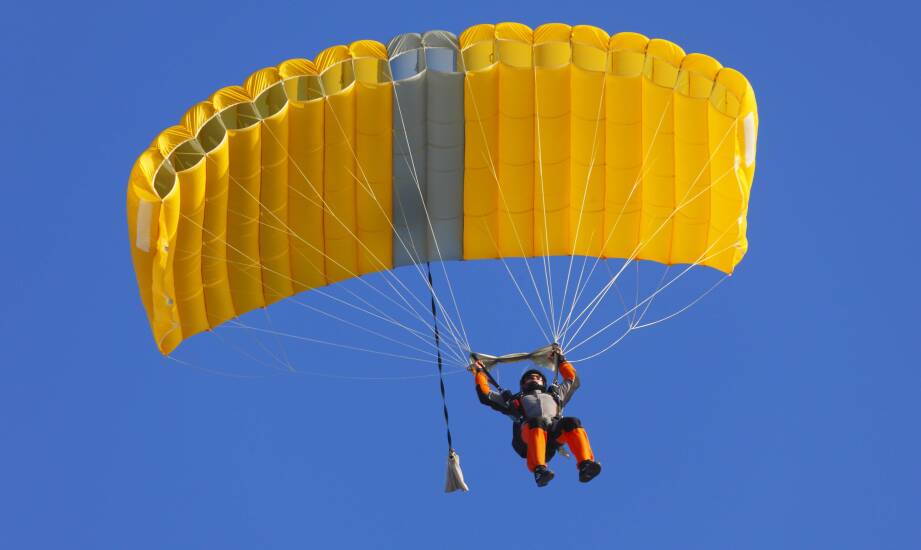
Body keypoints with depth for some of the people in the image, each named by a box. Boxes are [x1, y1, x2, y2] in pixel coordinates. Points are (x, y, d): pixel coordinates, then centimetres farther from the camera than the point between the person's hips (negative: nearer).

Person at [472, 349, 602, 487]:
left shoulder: (555, 394, 45)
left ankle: (585, 465, -54)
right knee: (536, 423, -40)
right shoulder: (515, 399, 40)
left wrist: (561, 360, 62)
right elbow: (485, 395, 41)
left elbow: (573, 379, 57)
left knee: (572, 423, -33)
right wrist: (480, 373, 46)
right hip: (528, 432, -2)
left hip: (556, 429, 2)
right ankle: (539, 470, -61)